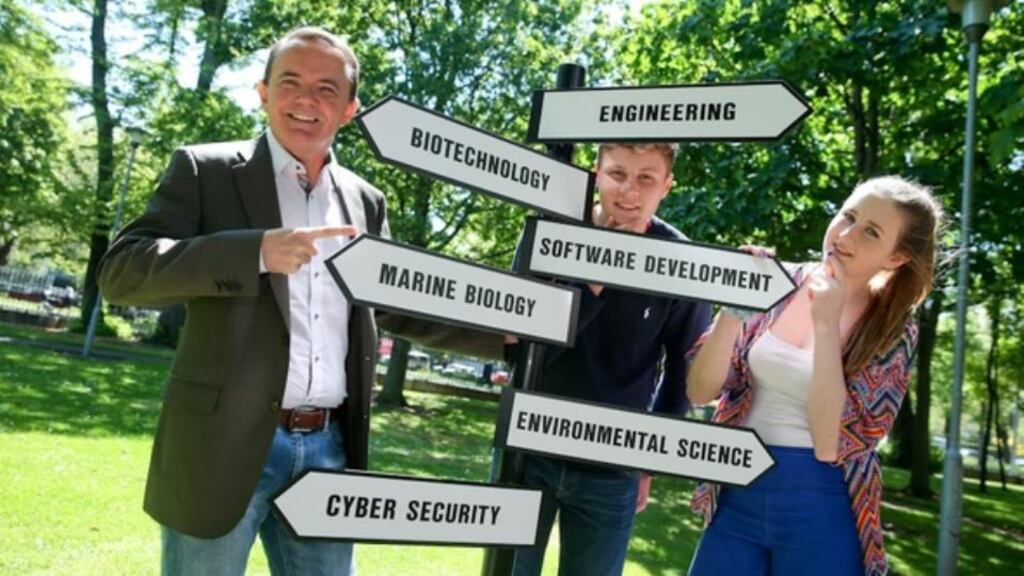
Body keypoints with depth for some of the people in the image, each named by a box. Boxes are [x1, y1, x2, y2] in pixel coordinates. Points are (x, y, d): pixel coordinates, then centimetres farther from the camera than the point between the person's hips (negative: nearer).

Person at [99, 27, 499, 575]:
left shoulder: (365, 201, 13)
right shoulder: (206, 170, 0)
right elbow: (120, 271, -10)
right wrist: (255, 252, -23)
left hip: (327, 449, 4)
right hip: (225, 448, -4)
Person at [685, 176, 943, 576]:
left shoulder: (893, 332, -6)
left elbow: (831, 444, -17)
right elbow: (700, 392, -4)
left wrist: (826, 323, -20)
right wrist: (734, 305, -18)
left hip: (820, 511, -2)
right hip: (739, 495, 2)